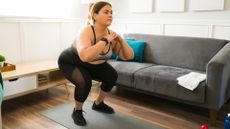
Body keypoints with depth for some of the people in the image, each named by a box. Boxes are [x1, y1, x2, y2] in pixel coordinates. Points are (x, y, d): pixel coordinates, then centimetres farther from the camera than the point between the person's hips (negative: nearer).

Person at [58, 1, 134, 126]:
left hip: (92, 65, 6)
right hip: (70, 62, -6)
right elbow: (85, 56, -56)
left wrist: (121, 40, -28)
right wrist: (105, 40, -45)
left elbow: (129, 56, -13)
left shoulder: (111, 35, -17)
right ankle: (77, 111, 0)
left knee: (112, 75, -6)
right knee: (84, 81, -30)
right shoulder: (86, 32, -36)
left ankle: (98, 104, 19)